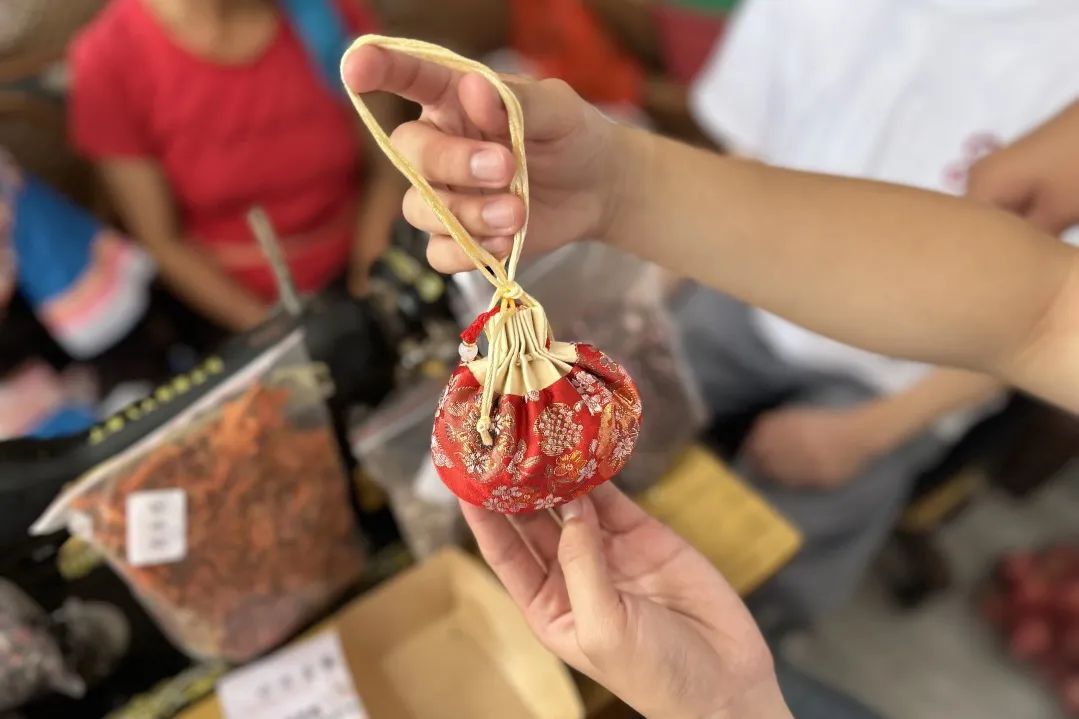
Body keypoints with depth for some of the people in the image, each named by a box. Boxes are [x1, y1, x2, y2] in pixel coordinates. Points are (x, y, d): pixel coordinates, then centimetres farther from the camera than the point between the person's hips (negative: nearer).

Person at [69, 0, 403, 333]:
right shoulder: (111, 62, -17)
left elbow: (386, 162, -5)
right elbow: (163, 243, -9)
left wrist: (366, 304, -12)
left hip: (349, 271, 2)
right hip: (228, 297, -1)